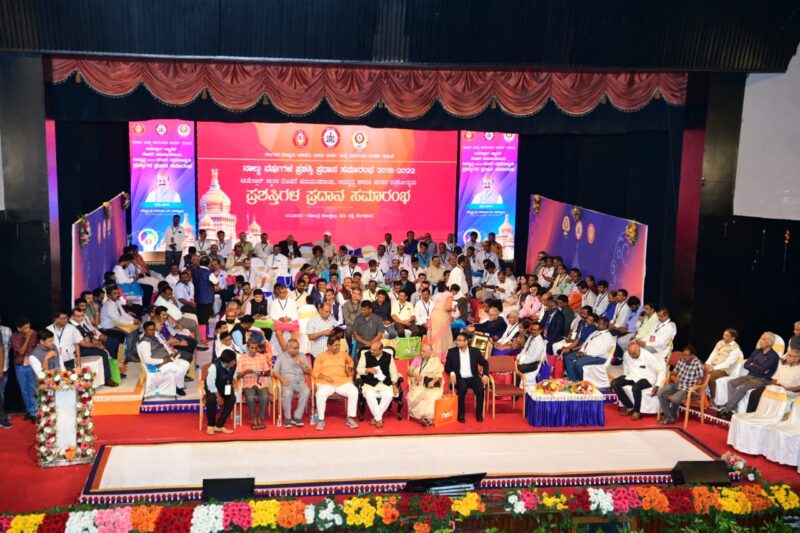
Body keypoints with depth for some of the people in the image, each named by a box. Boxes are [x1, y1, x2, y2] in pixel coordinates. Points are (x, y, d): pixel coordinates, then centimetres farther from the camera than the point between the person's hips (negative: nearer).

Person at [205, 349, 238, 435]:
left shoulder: (234, 365, -17)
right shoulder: (214, 366, -31)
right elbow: (210, 383, -24)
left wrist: (230, 385, -12)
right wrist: (218, 396, -22)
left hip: (226, 387, 4)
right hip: (212, 387, -4)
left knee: (232, 399, -25)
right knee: (211, 400, -33)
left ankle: (219, 426, -15)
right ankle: (211, 425, -8)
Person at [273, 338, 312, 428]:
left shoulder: (302, 356, 16)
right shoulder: (281, 356, 10)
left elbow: (309, 372, 13)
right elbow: (275, 372, 3)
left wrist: (301, 364, -4)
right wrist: (282, 378, -16)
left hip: (300, 382, 2)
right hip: (287, 383, -2)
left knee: (307, 391, -32)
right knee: (287, 393, -37)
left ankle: (297, 417, -25)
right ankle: (287, 418, -21)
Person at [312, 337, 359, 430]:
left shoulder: (343, 354, 15)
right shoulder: (321, 356, 8)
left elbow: (350, 361, 34)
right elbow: (315, 372, 4)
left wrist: (350, 369, 13)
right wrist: (325, 377, -13)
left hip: (343, 382, 2)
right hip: (326, 383, -2)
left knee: (354, 391, -28)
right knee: (320, 394, -36)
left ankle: (350, 418, -18)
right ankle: (321, 420, -20)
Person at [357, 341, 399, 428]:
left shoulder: (388, 356, 4)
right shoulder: (365, 355, 2)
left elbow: (393, 371, 6)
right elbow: (359, 369, 2)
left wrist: (394, 385, -6)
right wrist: (368, 370, -17)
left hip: (385, 383, 1)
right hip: (370, 383, -1)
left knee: (389, 395, -28)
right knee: (369, 395, -32)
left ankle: (375, 417, -14)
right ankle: (379, 419, -19)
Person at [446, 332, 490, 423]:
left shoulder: (475, 351, 6)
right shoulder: (452, 351, 4)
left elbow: (485, 363, 10)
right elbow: (447, 366, 6)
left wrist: (485, 374, -7)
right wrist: (452, 373, -15)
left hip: (473, 377, 1)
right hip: (460, 378, -1)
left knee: (480, 389, -29)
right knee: (461, 389, -34)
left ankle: (479, 413, -11)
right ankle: (461, 414, -19)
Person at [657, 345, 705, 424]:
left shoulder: (698, 364, -17)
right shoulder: (681, 360, 3)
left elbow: (700, 381, -16)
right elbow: (674, 372, 15)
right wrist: (672, 376, -4)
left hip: (688, 389, -7)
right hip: (677, 384, 7)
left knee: (674, 399, -30)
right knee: (660, 392, -12)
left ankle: (671, 416, 4)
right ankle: (670, 417, -6)